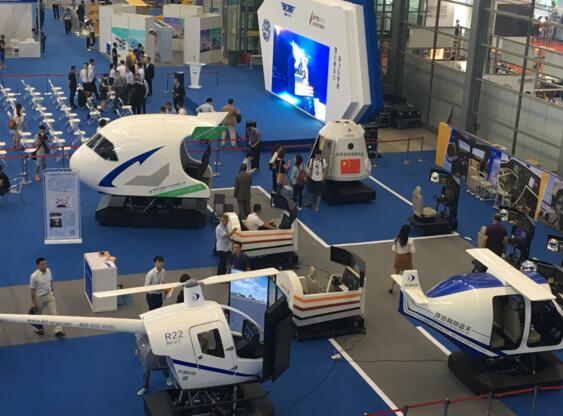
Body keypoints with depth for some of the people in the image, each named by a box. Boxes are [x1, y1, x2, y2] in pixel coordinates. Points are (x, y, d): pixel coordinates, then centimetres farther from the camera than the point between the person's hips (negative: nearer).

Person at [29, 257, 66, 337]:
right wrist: (33, 302, -14)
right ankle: (39, 329, 41)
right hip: (39, 297, -4)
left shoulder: (48, 271, -10)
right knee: (39, 314, 17)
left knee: (54, 313, -1)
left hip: (49, 295, 4)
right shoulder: (34, 276, -26)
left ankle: (58, 331, 1)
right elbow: (32, 289, -18)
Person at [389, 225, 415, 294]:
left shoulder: (397, 239, -12)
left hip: (398, 257, 3)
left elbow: (393, 249, -5)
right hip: (406, 258, -3)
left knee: (396, 273, 21)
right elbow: (413, 251, -16)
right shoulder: (410, 241, -22)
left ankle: (391, 288, 28)